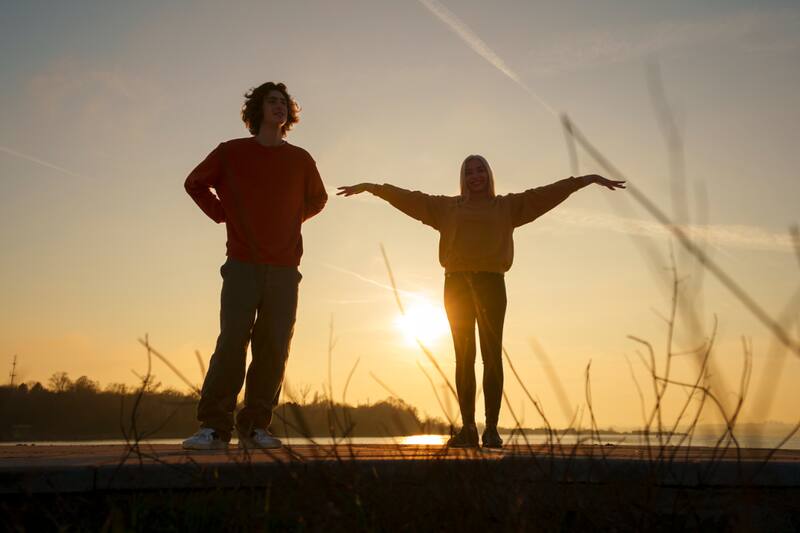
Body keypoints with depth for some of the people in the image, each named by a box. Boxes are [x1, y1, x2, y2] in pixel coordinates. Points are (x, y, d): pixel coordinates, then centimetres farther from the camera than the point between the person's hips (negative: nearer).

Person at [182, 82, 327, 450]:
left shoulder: (300, 160, 10)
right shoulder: (231, 153, 5)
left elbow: (317, 199, 27)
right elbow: (195, 184, 18)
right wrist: (223, 216, 8)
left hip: (284, 269, 2)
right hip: (242, 266, -2)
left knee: (274, 349, -1)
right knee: (231, 343, -10)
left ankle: (256, 427, 8)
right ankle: (214, 427, -6)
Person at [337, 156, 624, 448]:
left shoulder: (507, 206, 15)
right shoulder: (447, 207, 18)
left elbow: (547, 193, 10)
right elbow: (407, 197, 18)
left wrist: (589, 179, 6)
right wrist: (370, 186, 17)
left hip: (491, 284, -1)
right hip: (457, 283, 1)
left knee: (492, 355, -6)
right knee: (464, 357, 1)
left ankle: (492, 429, -4)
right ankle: (467, 428, 4)